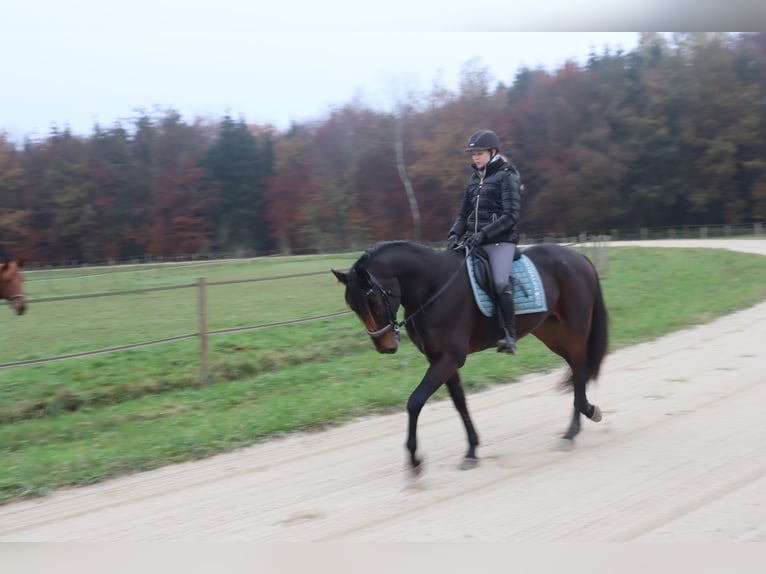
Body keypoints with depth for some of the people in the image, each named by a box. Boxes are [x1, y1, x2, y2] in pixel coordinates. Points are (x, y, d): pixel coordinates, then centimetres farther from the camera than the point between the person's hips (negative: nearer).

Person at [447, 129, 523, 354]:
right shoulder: (474, 178, 16)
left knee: (500, 282, -27)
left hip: (500, 240, -7)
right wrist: (454, 234, -1)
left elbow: (511, 215, -13)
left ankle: (510, 335, -20)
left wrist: (483, 234, -22)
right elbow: (464, 213, 19)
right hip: (474, 240, 8)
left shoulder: (507, 176, -4)